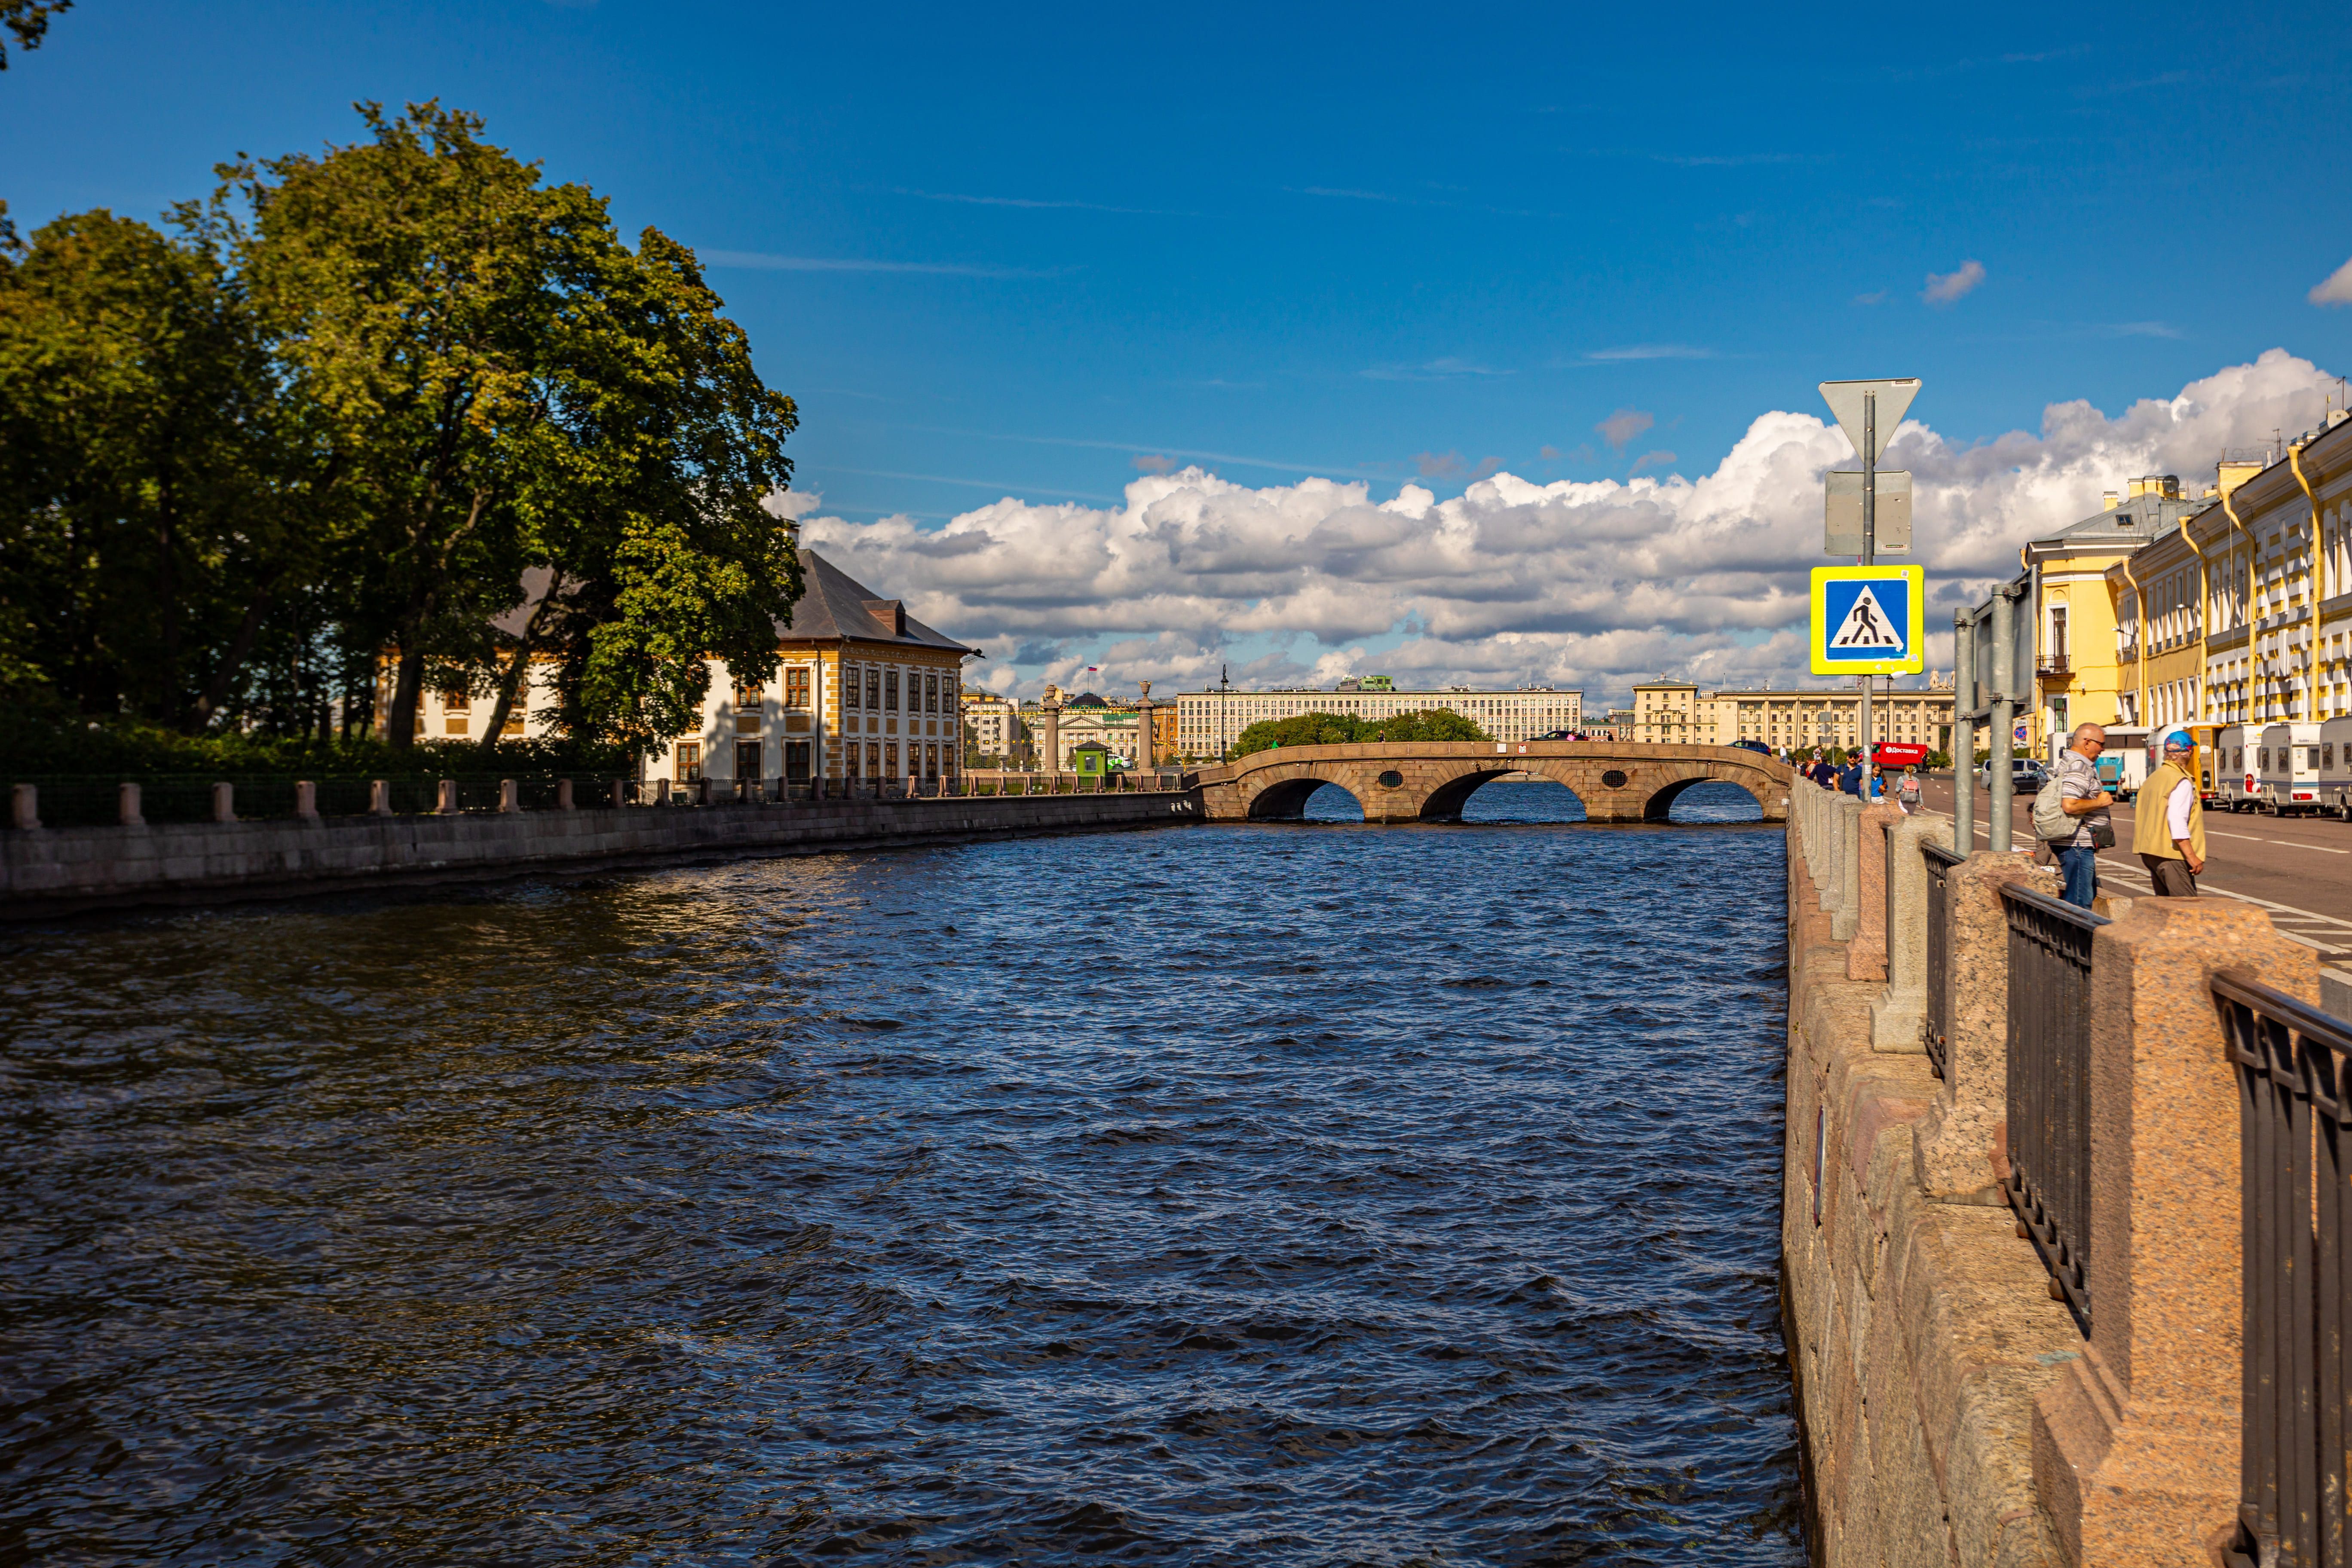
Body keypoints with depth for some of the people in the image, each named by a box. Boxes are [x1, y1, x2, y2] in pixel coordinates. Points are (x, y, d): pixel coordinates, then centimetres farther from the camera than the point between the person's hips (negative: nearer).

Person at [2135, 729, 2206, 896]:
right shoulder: (2182, 782, -12)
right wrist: (2192, 856, -21)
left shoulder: (2154, 778, 16)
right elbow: (2177, 821, -22)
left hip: (2149, 852, 9)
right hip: (2170, 853, -9)